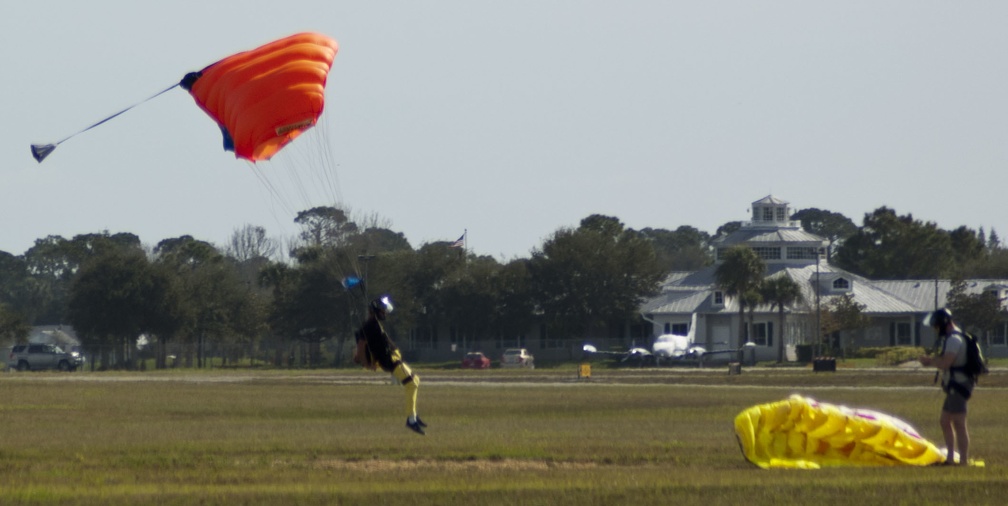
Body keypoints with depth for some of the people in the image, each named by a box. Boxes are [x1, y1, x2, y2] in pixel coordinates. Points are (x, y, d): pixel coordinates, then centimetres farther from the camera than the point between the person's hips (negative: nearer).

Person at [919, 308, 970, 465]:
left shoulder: (954, 339, -15)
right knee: (945, 422, 15)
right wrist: (932, 360, 7)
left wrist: (930, 361, -6)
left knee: (959, 424, -9)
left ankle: (963, 461, -9)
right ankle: (950, 458, 20)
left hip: (958, 386, -11)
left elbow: (945, 364, -23)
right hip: (954, 387, 11)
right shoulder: (952, 338, 18)